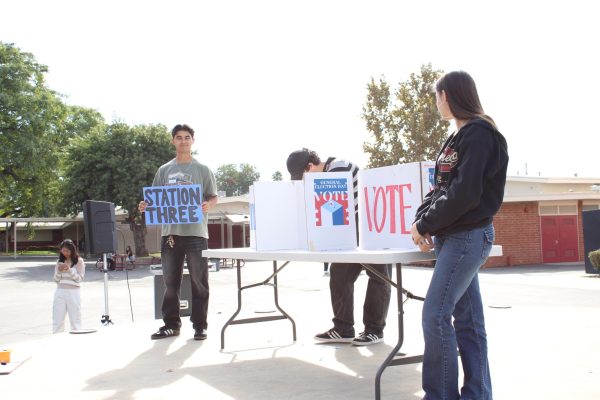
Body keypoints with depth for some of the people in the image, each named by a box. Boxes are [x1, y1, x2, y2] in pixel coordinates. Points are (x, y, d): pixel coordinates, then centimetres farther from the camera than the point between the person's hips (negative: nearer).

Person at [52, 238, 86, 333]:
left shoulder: (79, 261, 0)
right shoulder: (60, 261, 11)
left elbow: (79, 279, -5)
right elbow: (56, 280, 10)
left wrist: (69, 270, -16)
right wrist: (59, 271, -9)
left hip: (73, 292, -4)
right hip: (60, 291, 4)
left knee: (75, 321, 0)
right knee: (57, 320, 2)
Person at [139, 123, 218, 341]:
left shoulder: (202, 170, 5)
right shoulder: (164, 170, 13)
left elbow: (213, 197, 4)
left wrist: (208, 205, -17)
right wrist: (146, 206, -4)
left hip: (195, 232, -3)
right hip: (170, 231, 3)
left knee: (198, 281, 0)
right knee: (170, 281, 8)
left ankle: (199, 325, 6)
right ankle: (171, 323, 17)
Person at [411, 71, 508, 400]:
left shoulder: (479, 134, -11)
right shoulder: (458, 137, 17)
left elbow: (465, 193, -19)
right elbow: (440, 188, 16)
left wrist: (425, 224, -12)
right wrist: (422, 219, -1)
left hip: (468, 236, -9)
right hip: (452, 236, 9)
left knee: (435, 315, -11)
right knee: (467, 318, 9)